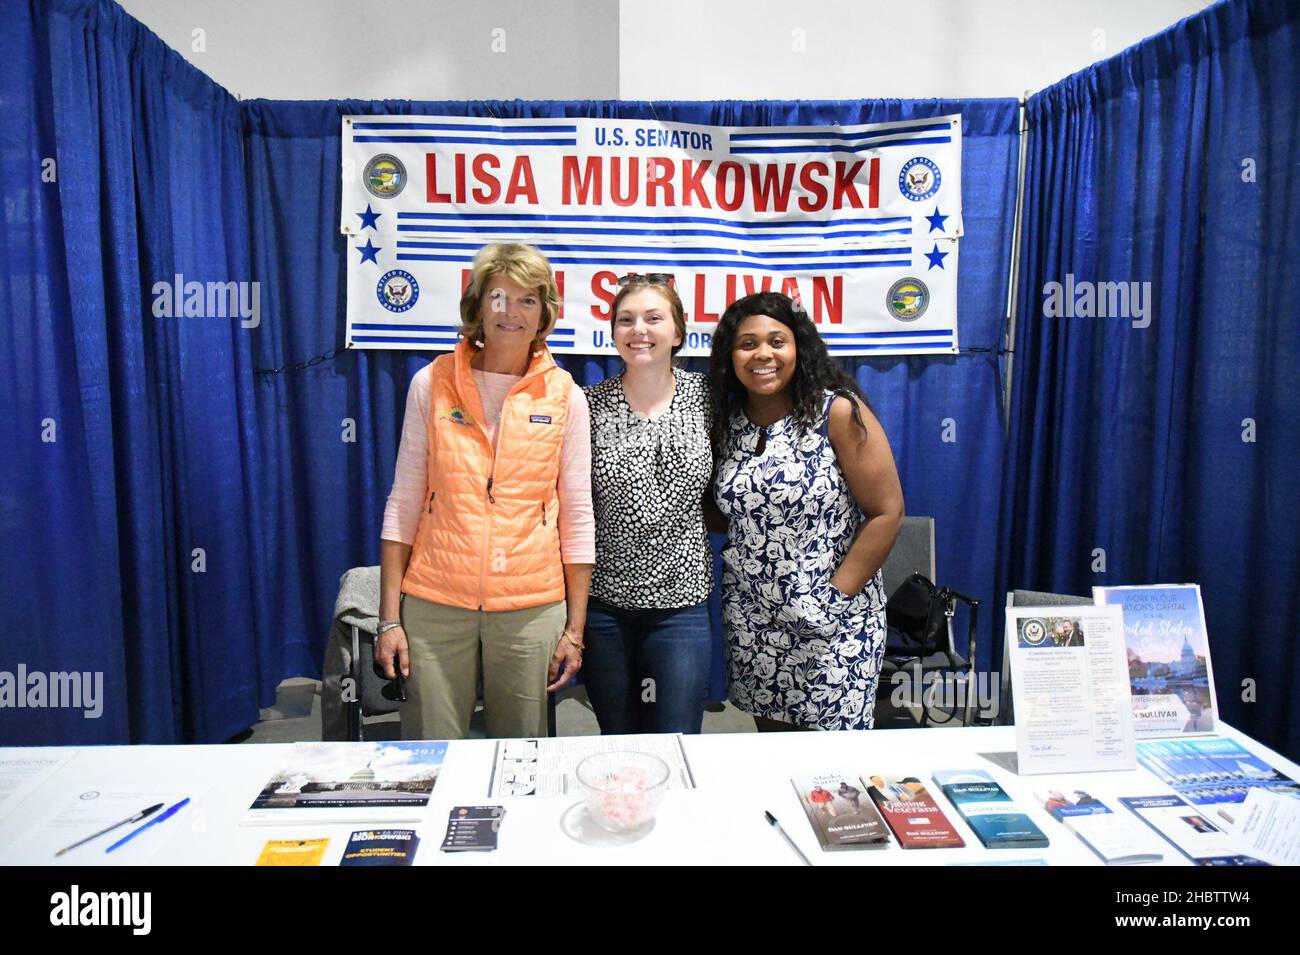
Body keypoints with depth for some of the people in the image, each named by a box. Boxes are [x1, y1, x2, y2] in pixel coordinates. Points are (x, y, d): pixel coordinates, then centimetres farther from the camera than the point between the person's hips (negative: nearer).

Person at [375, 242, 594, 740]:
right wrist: (390, 617, 0)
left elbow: (577, 518, 4)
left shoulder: (565, 396, 1)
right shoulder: (431, 383, 1)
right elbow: (403, 503, 4)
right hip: (435, 605, 0)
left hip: (531, 606, 0)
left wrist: (575, 629, 2)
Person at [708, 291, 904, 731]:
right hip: (751, 622, 5)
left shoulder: (838, 413, -10)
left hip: (830, 624, -4)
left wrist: (838, 592, -14)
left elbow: (886, 512, -11)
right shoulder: (726, 422, 5)